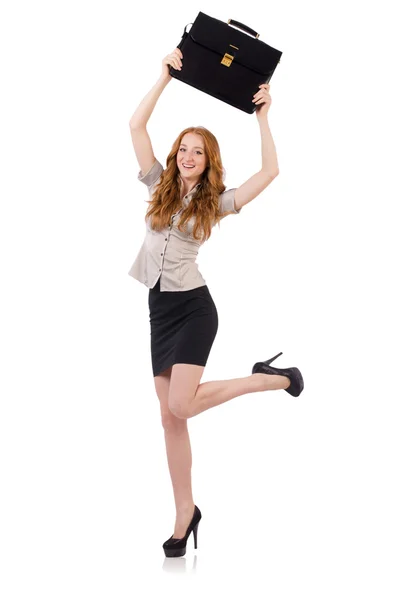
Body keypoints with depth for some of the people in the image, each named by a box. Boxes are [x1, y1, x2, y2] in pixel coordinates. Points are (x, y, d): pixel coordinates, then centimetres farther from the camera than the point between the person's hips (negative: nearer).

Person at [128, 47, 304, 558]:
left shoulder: (216, 201, 3)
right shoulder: (160, 185, 8)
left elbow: (270, 172, -2)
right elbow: (136, 125, 2)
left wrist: (262, 116, 0)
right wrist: (166, 74, -1)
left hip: (193, 307, -4)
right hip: (160, 309, 4)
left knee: (180, 406, -20)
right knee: (170, 417, 4)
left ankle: (271, 378, 2)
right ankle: (185, 513, 13)